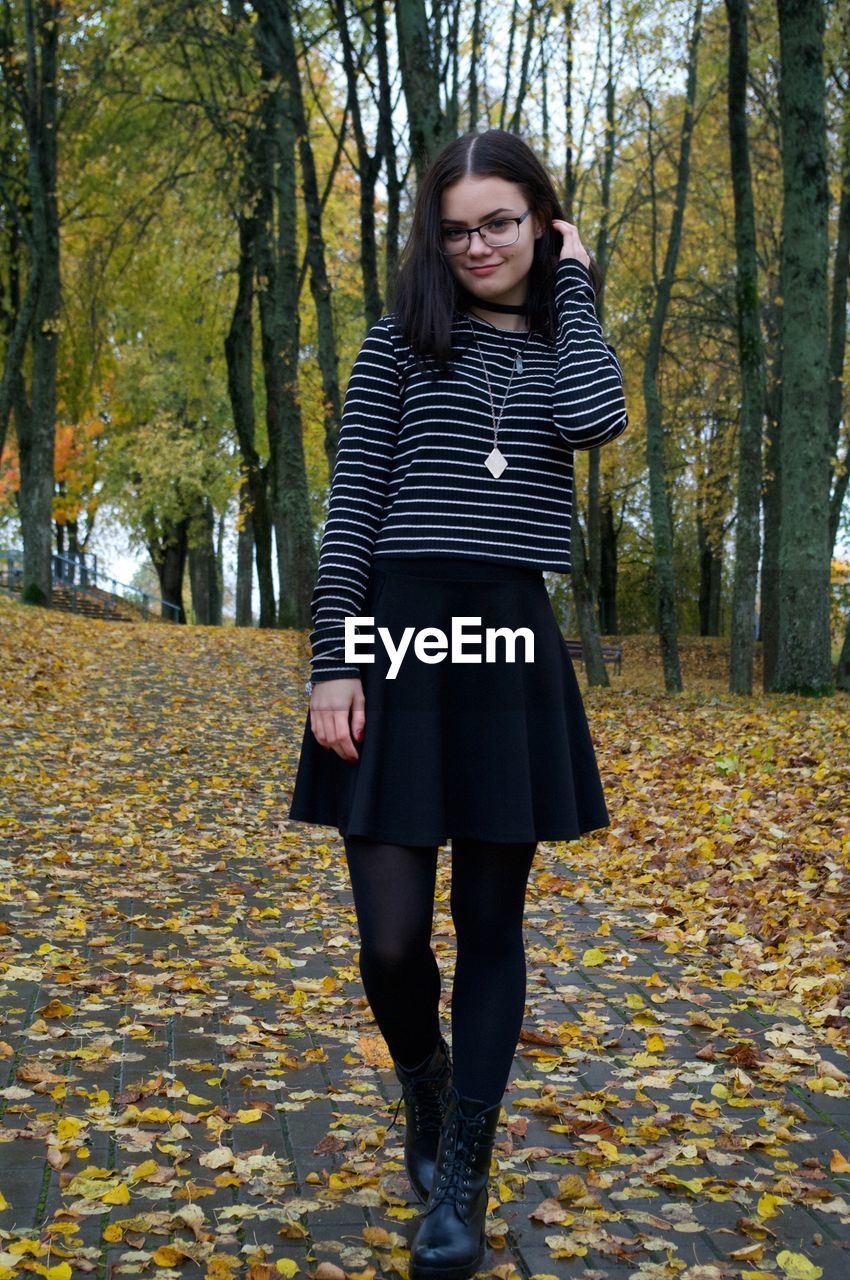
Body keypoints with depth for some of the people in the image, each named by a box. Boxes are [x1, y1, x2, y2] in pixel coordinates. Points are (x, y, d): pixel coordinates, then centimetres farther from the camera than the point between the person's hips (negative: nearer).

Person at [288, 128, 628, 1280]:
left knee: (491, 924, 7)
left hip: (511, 652, 2)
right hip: (397, 640, -2)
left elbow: (596, 420, -12)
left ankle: (462, 1181, 21)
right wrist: (331, 663, -9)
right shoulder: (401, 344, 6)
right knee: (392, 938, -2)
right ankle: (425, 1086, 32)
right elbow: (350, 507, 0)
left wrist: (573, 282, 1)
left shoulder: (561, 347, 13)